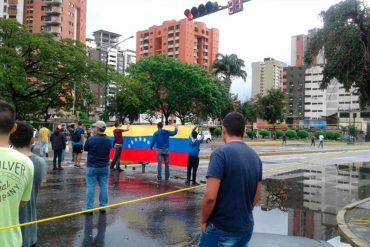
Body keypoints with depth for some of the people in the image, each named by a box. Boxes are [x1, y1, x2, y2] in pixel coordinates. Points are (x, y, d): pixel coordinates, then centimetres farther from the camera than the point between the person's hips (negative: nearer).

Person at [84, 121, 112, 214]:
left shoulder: (91, 139, -14)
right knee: (104, 186, 10)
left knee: (90, 187, 4)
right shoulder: (108, 140, -3)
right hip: (104, 167, 3)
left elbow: (85, 149, 1)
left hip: (92, 167, -3)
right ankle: (103, 206, 15)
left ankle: (89, 208, 7)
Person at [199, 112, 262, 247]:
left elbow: (210, 196, -23)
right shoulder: (255, 157, 4)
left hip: (221, 230, -6)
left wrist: (203, 221, -8)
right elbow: (257, 196, 10)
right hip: (246, 228, 6)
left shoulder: (221, 153, -18)